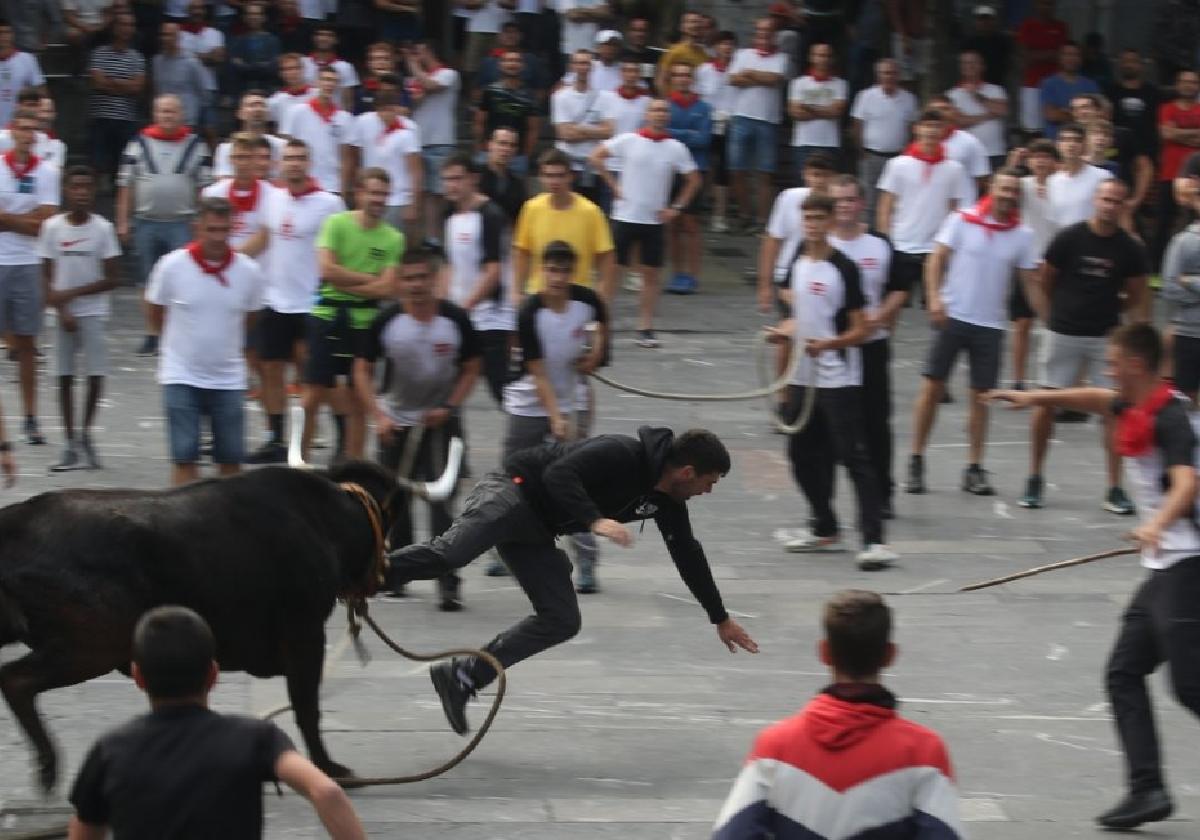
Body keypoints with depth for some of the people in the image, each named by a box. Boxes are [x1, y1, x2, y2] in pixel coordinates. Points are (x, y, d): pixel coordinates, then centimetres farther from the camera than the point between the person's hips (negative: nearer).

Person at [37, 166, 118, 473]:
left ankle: (85, 434, 12)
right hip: (63, 313, 1)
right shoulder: (52, 227, -2)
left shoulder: (103, 228, -5)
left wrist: (71, 293, -12)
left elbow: (110, 279, -5)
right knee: (64, 376, 2)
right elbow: (46, 277, 0)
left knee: (96, 375, -6)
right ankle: (71, 444, 8)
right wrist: (61, 309, -12)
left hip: (94, 312, -1)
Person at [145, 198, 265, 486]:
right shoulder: (173, 265, -10)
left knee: (231, 460, 5)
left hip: (229, 378, 2)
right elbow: (156, 316, 6)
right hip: (182, 377, -2)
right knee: (185, 459, -6)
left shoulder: (248, 271, -6)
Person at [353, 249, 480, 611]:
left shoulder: (456, 319, -12)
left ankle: (448, 582, -9)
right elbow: (363, 368, -4)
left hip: (440, 420, -2)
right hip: (397, 421, 2)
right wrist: (379, 415, -14)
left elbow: (471, 369, -1)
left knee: (443, 501, -10)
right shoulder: (387, 321, -12)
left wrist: (448, 408, -12)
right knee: (394, 500, 10)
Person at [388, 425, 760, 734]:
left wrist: (721, 618, 26)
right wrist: (595, 520, -40)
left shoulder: (667, 501, 6)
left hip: (533, 531, 9)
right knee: (446, 554, -33)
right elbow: (558, 474, -28)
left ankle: (462, 678, -1)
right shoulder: (621, 454, -21)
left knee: (562, 622, -1)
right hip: (512, 493, -9)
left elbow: (687, 554, 19)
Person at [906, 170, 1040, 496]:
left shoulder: (1022, 235, 3)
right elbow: (937, 260, -4)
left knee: (981, 395, 4)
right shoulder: (962, 221, -3)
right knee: (932, 386, -2)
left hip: (991, 323, 2)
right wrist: (934, 298, -18)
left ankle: (974, 469, 11)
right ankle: (916, 462, 5)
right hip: (953, 316, -2)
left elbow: (1030, 281, 5)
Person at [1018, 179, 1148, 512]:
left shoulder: (1130, 250, -3)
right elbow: (1045, 282, 5)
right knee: (1046, 403, 3)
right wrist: (1052, 318, 6)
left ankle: (1114, 488, 4)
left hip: (1106, 337, 1)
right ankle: (1034, 479, 17)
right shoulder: (1069, 239, -7)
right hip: (1063, 334, -1)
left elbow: (1136, 298, 8)